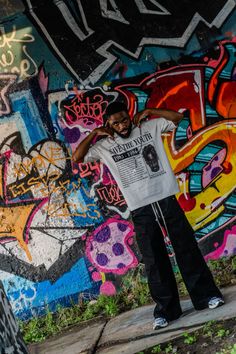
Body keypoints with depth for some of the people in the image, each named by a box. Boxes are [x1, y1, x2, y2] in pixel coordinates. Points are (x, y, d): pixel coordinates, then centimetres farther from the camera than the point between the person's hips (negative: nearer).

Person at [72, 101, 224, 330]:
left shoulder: (150, 127, 7)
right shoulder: (104, 146, 5)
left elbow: (178, 117, 12)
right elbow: (77, 158, 3)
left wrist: (149, 111, 1)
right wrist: (94, 133, -1)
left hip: (166, 199, 0)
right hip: (141, 210, 0)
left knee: (187, 248, 5)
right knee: (154, 261, 5)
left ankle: (206, 295, 17)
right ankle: (166, 309, 15)